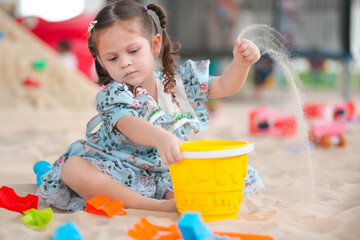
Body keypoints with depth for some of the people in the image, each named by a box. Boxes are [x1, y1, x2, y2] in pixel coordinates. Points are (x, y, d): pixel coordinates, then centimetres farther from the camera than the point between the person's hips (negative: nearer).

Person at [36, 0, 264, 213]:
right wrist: (160, 138, -57)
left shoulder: (179, 81, 2)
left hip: (166, 173, 3)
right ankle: (157, 206, -38)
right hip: (121, 172, -3)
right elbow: (129, 125, -35)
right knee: (73, 170, -35)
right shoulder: (113, 95, -14)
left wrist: (241, 63, -17)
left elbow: (224, 86, 6)